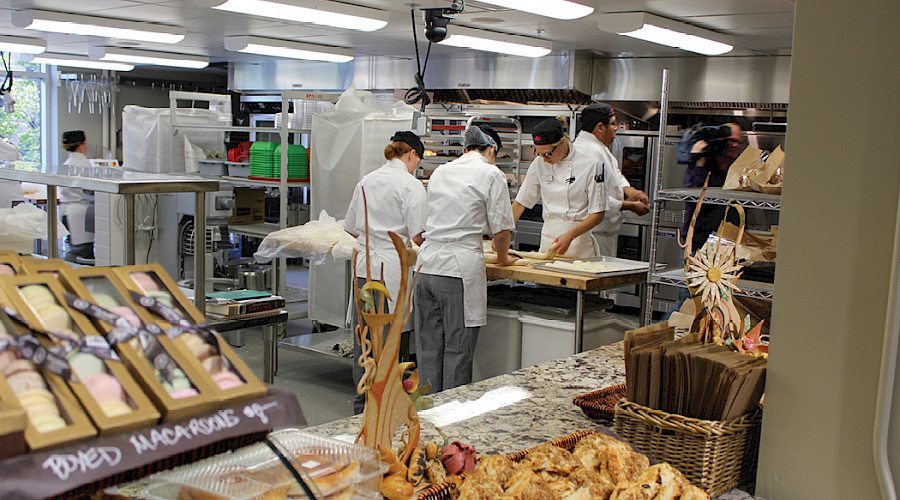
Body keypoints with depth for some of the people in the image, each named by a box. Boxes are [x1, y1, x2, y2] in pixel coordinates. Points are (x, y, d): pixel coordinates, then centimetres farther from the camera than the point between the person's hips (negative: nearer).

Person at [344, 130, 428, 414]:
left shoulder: (366, 181, 11)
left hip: (364, 265, 6)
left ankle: (362, 403, 20)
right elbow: (417, 235, -11)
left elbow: (350, 228, 18)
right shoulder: (410, 185, -8)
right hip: (392, 267, -6)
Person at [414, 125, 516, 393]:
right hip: (460, 268, -6)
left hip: (427, 263, 6)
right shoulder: (491, 175, -2)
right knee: (457, 350, 3)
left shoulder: (440, 172, 16)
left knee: (428, 348, 13)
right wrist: (503, 257, 17)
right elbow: (500, 229, -3)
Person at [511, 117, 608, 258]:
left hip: (579, 242, -3)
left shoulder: (590, 165, -9)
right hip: (547, 239, 3)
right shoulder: (540, 163, 2)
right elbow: (521, 202, 8)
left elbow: (598, 214, -8)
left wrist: (570, 235, -21)